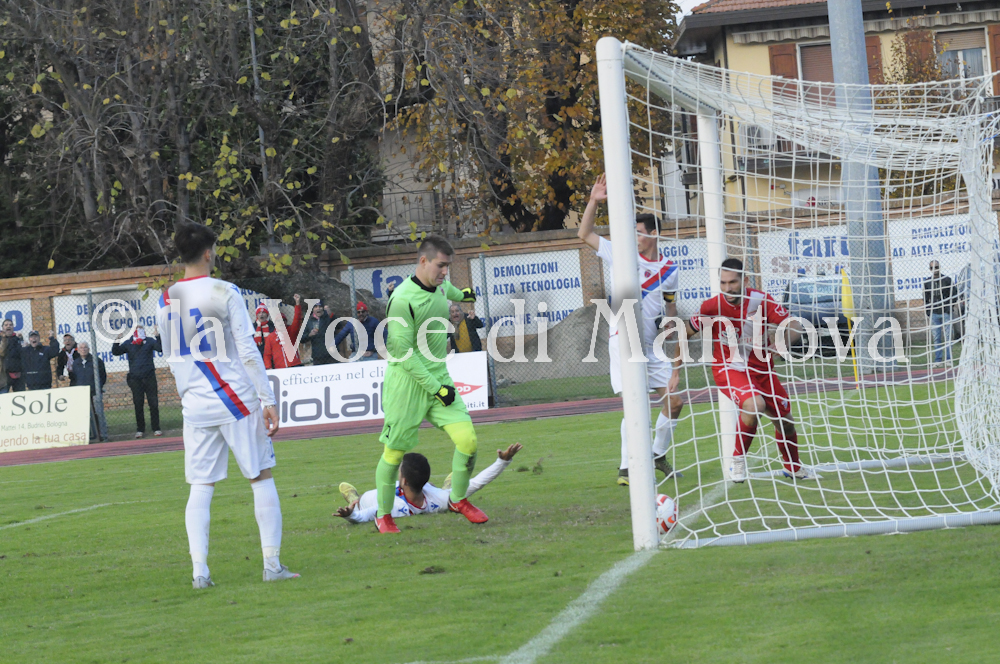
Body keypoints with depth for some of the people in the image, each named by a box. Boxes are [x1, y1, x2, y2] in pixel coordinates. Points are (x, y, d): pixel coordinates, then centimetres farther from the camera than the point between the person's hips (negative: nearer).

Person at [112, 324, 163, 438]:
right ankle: (140, 429, 11)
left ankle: (156, 428, 8)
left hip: (149, 377, -1)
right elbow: (115, 352, 1)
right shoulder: (128, 344, 6)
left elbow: (160, 348, -11)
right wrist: (117, 340, -14)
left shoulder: (149, 341, 2)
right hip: (135, 378, 1)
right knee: (138, 405, 4)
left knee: (153, 403, 1)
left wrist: (157, 336, -23)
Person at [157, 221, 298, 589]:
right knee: (261, 478, 4)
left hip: (195, 404, 4)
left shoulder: (166, 301, 5)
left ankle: (199, 570, -1)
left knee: (200, 487, 6)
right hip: (237, 398, -4)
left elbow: (171, 358, 14)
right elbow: (247, 350, -10)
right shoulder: (225, 293, -8)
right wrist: (268, 399, -7)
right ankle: (272, 564, 2)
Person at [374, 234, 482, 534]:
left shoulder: (440, 286, 5)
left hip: (438, 377, 7)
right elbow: (403, 351, -20)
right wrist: (435, 388, -20)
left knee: (467, 440, -8)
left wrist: (461, 294, 56)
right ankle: (383, 515, 22)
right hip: (406, 383, -6)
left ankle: (458, 500, 16)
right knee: (395, 452, 0)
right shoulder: (403, 299, -20)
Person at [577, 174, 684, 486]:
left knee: (673, 401, 5)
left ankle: (658, 455, 26)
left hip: (653, 344, 5)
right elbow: (584, 234, 3)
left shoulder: (668, 270, 8)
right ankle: (626, 469, -11)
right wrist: (594, 202, -8)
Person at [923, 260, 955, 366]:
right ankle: (938, 359, 4)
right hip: (933, 313, 2)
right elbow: (925, 298, 16)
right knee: (936, 338, 2)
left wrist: (950, 308, -4)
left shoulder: (947, 280, 5)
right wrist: (927, 312, 9)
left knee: (947, 337, -4)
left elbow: (953, 295, 6)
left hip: (945, 313, -2)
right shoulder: (927, 282, 12)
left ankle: (948, 359, 0)